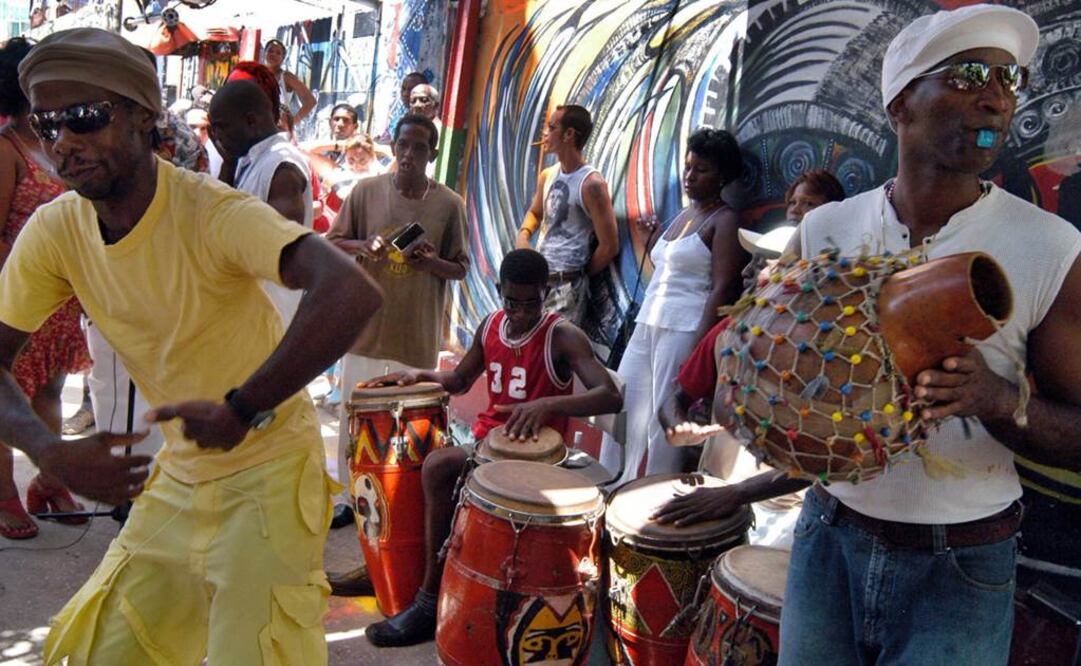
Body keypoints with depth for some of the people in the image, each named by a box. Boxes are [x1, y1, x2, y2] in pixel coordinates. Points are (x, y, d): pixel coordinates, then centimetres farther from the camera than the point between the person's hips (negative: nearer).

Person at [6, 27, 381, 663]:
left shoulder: (212, 211, -25)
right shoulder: (54, 231, -7)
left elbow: (353, 294, -40)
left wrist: (242, 410, -36)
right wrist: (51, 452, -18)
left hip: (268, 467, -6)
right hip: (179, 472, 6)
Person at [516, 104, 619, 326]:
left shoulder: (591, 184, -15)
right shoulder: (547, 176, 8)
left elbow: (609, 246, -13)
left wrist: (580, 276, 0)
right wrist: (524, 234, 5)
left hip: (566, 285, -8)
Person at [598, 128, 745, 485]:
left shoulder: (724, 221, -7)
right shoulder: (683, 214, 17)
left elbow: (722, 288, -15)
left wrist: (699, 346, -22)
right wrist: (653, 244, 10)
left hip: (684, 330, -8)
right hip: (647, 324, 9)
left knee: (665, 420, -2)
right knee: (624, 406, 12)